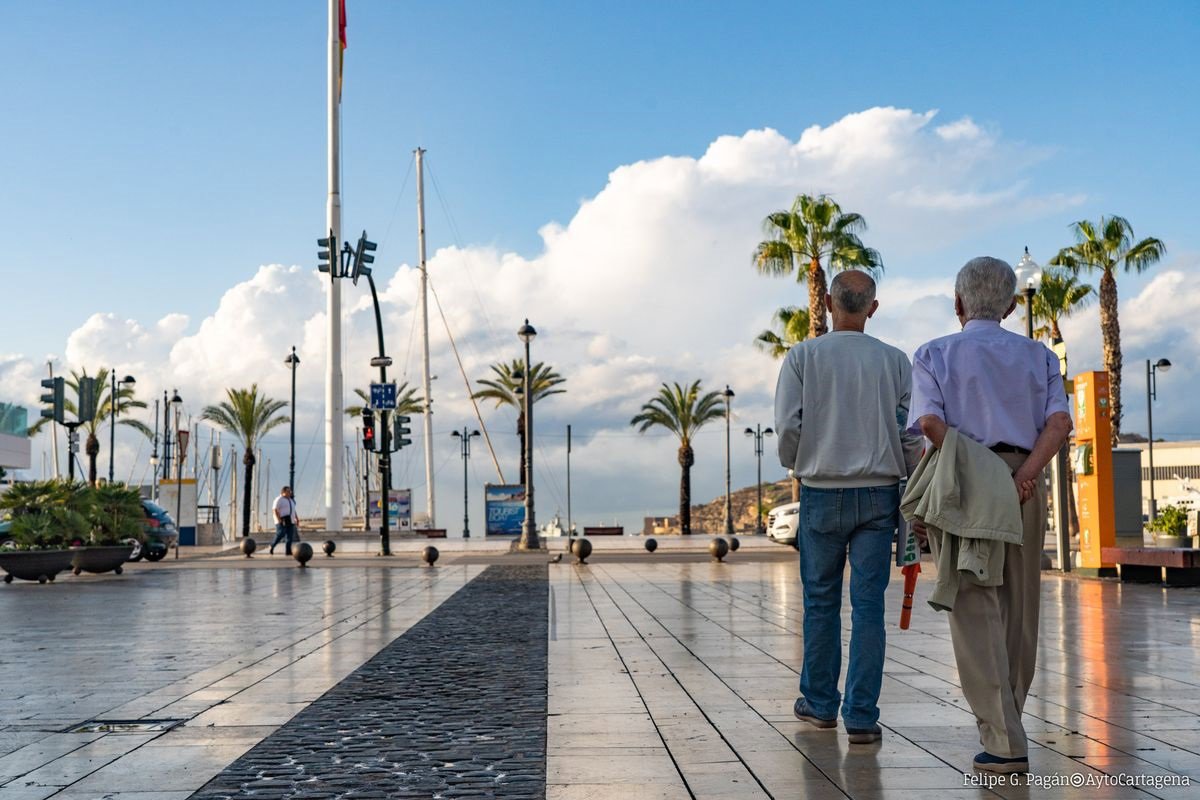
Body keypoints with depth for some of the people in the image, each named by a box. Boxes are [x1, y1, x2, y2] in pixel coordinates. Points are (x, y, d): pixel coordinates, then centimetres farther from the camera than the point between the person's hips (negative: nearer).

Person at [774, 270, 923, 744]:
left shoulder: (803, 357, -2)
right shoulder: (894, 361, 2)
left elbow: (788, 426, -6)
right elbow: (911, 433, 0)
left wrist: (795, 466, 13)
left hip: (821, 492, 0)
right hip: (878, 493, 1)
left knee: (821, 600, 11)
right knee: (868, 603, 1)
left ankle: (819, 702, 22)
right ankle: (861, 716, 1)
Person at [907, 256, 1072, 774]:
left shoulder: (935, 354, 5)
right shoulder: (1038, 356, 14)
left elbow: (930, 422, -12)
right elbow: (1059, 422, -3)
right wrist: (1023, 476, -12)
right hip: (1024, 486, 4)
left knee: (976, 611, -4)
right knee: (1018, 609, 15)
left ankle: (1003, 741, -10)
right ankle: (1008, 721, 28)